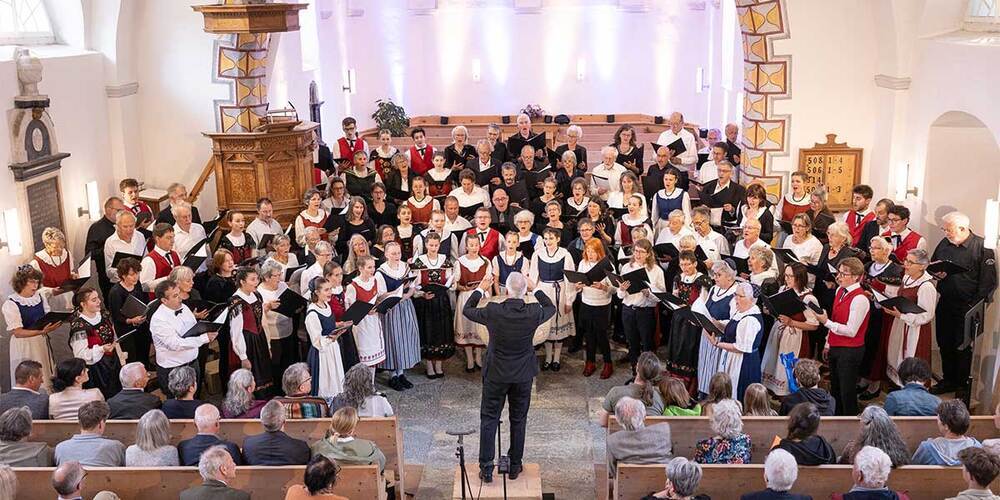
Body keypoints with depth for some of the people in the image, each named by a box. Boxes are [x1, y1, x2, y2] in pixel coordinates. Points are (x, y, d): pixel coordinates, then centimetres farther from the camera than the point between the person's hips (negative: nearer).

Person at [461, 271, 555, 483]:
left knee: (489, 419, 10)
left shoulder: (493, 311, -19)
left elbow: (466, 310, -1)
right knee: (518, 420, 16)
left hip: (495, 374, -1)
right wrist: (535, 289, 11)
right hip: (523, 375, 1)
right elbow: (551, 309, 8)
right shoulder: (533, 313, -16)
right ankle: (515, 466, 26)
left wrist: (480, 289, 11)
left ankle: (486, 469, 11)